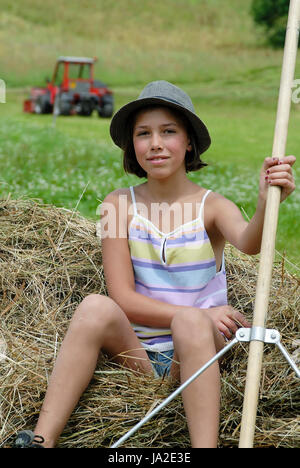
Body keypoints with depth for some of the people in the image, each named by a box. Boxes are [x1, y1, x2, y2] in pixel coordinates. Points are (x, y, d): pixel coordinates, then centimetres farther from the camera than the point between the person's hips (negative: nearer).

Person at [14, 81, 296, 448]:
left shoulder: (212, 207, -2)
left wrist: (266, 205, -50)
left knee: (192, 323, -33)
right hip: (135, 354, 1)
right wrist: (200, 315, -18)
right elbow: (122, 298, -5)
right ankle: (42, 440, -31)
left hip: (194, 358, -1)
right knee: (96, 308, -28)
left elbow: (248, 242, -26)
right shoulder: (119, 205, 1)